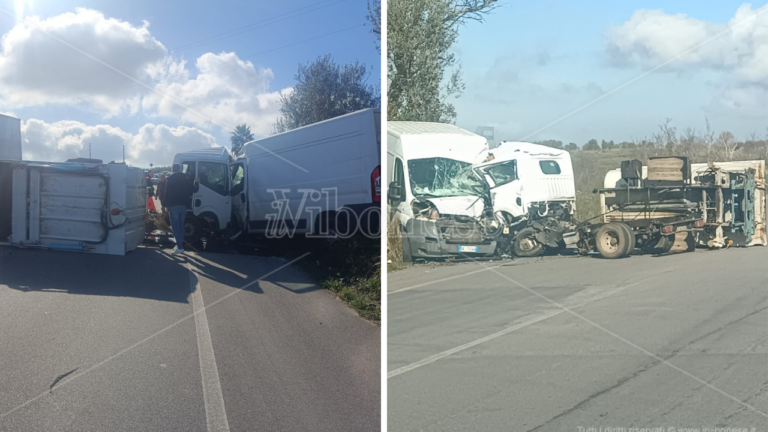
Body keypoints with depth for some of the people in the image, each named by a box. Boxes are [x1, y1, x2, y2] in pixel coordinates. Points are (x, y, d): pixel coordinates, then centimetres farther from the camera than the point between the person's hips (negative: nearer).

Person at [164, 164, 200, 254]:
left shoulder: (169, 179, -3)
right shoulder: (186, 179, 6)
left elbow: (167, 193, -5)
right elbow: (194, 189, 11)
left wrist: (166, 205, 2)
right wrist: (196, 182, 29)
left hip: (174, 205, -4)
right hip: (183, 205, 4)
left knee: (175, 226, -4)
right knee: (181, 225, 15)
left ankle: (179, 247, -14)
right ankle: (181, 246, 17)